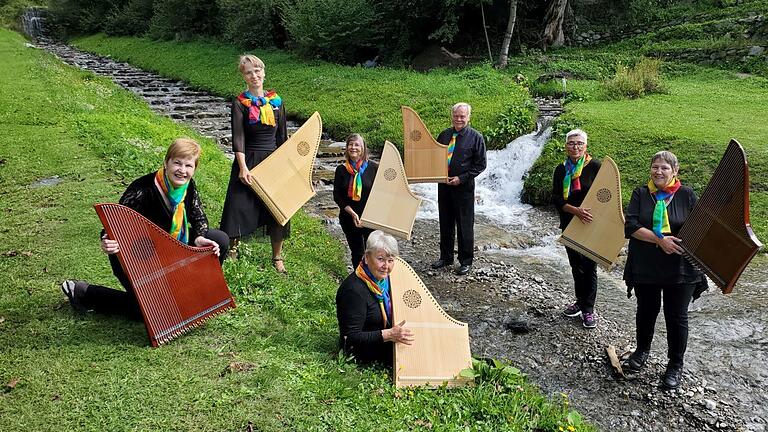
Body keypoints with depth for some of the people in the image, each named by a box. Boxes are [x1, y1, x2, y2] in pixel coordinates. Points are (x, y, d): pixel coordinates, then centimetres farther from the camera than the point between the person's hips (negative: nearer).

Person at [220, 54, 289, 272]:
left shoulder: (277, 101, 7)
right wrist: (243, 167, -23)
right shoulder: (240, 103, -4)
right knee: (239, 207, -1)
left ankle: (277, 258, 21)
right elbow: (238, 138, -13)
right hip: (248, 161, -3)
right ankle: (231, 251, 16)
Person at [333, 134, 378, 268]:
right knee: (356, 252, 14)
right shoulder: (341, 169, 1)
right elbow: (337, 196, 0)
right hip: (349, 218, 3)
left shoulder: (373, 168, -5)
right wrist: (352, 213, -12)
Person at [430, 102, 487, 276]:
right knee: (445, 223, 14)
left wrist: (461, 178, -14)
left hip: (464, 187, -5)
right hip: (443, 185, 5)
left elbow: (480, 164, -6)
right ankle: (446, 257, 28)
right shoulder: (444, 135, 7)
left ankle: (466, 261, 15)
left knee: (465, 225, 3)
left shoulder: (475, 137, -6)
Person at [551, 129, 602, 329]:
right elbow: (555, 198, -5)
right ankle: (580, 301, 33)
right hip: (569, 225, 4)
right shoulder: (561, 170, 3)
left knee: (589, 267, 1)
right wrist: (575, 210, -21)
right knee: (576, 265, 16)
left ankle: (588, 309, 13)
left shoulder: (595, 166, -8)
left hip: (591, 225, -4)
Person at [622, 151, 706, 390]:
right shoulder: (640, 194, 0)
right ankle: (642, 350, 40)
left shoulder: (687, 195, -2)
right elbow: (631, 226, -10)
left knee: (677, 317, 8)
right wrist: (660, 240, -21)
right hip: (645, 267, 1)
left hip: (680, 269, -1)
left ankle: (676, 365, 25)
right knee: (646, 311, 17)